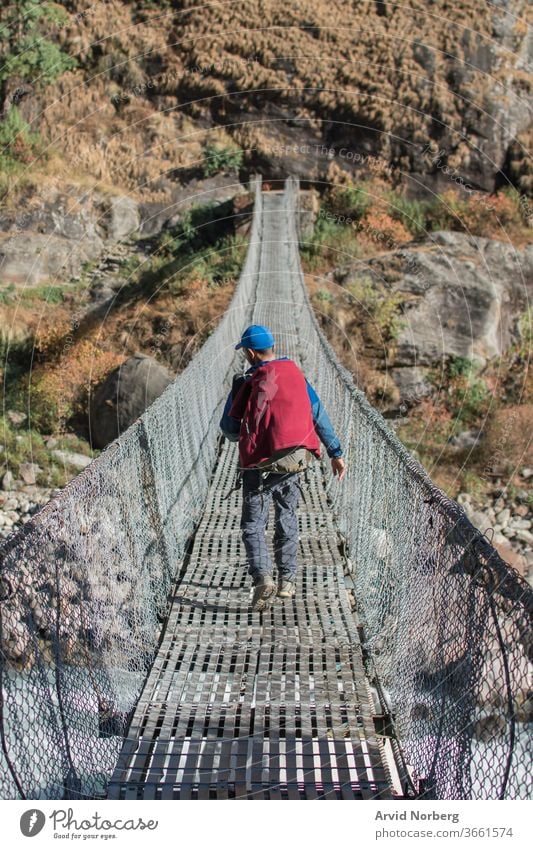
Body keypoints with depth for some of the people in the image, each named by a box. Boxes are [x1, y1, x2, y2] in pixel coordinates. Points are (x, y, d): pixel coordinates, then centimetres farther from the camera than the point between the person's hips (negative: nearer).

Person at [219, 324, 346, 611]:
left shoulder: (245, 383, -6)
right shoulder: (296, 374, 5)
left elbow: (228, 428, 1)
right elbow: (319, 415, 5)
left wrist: (241, 437, 24)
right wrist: (336, 453, 9)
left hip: (260, 463, -4)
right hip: (297, 458, 4)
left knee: (253, 524, 2)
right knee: (287, 517, 18)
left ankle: (262, 578, -16)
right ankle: (287, 580, 21)